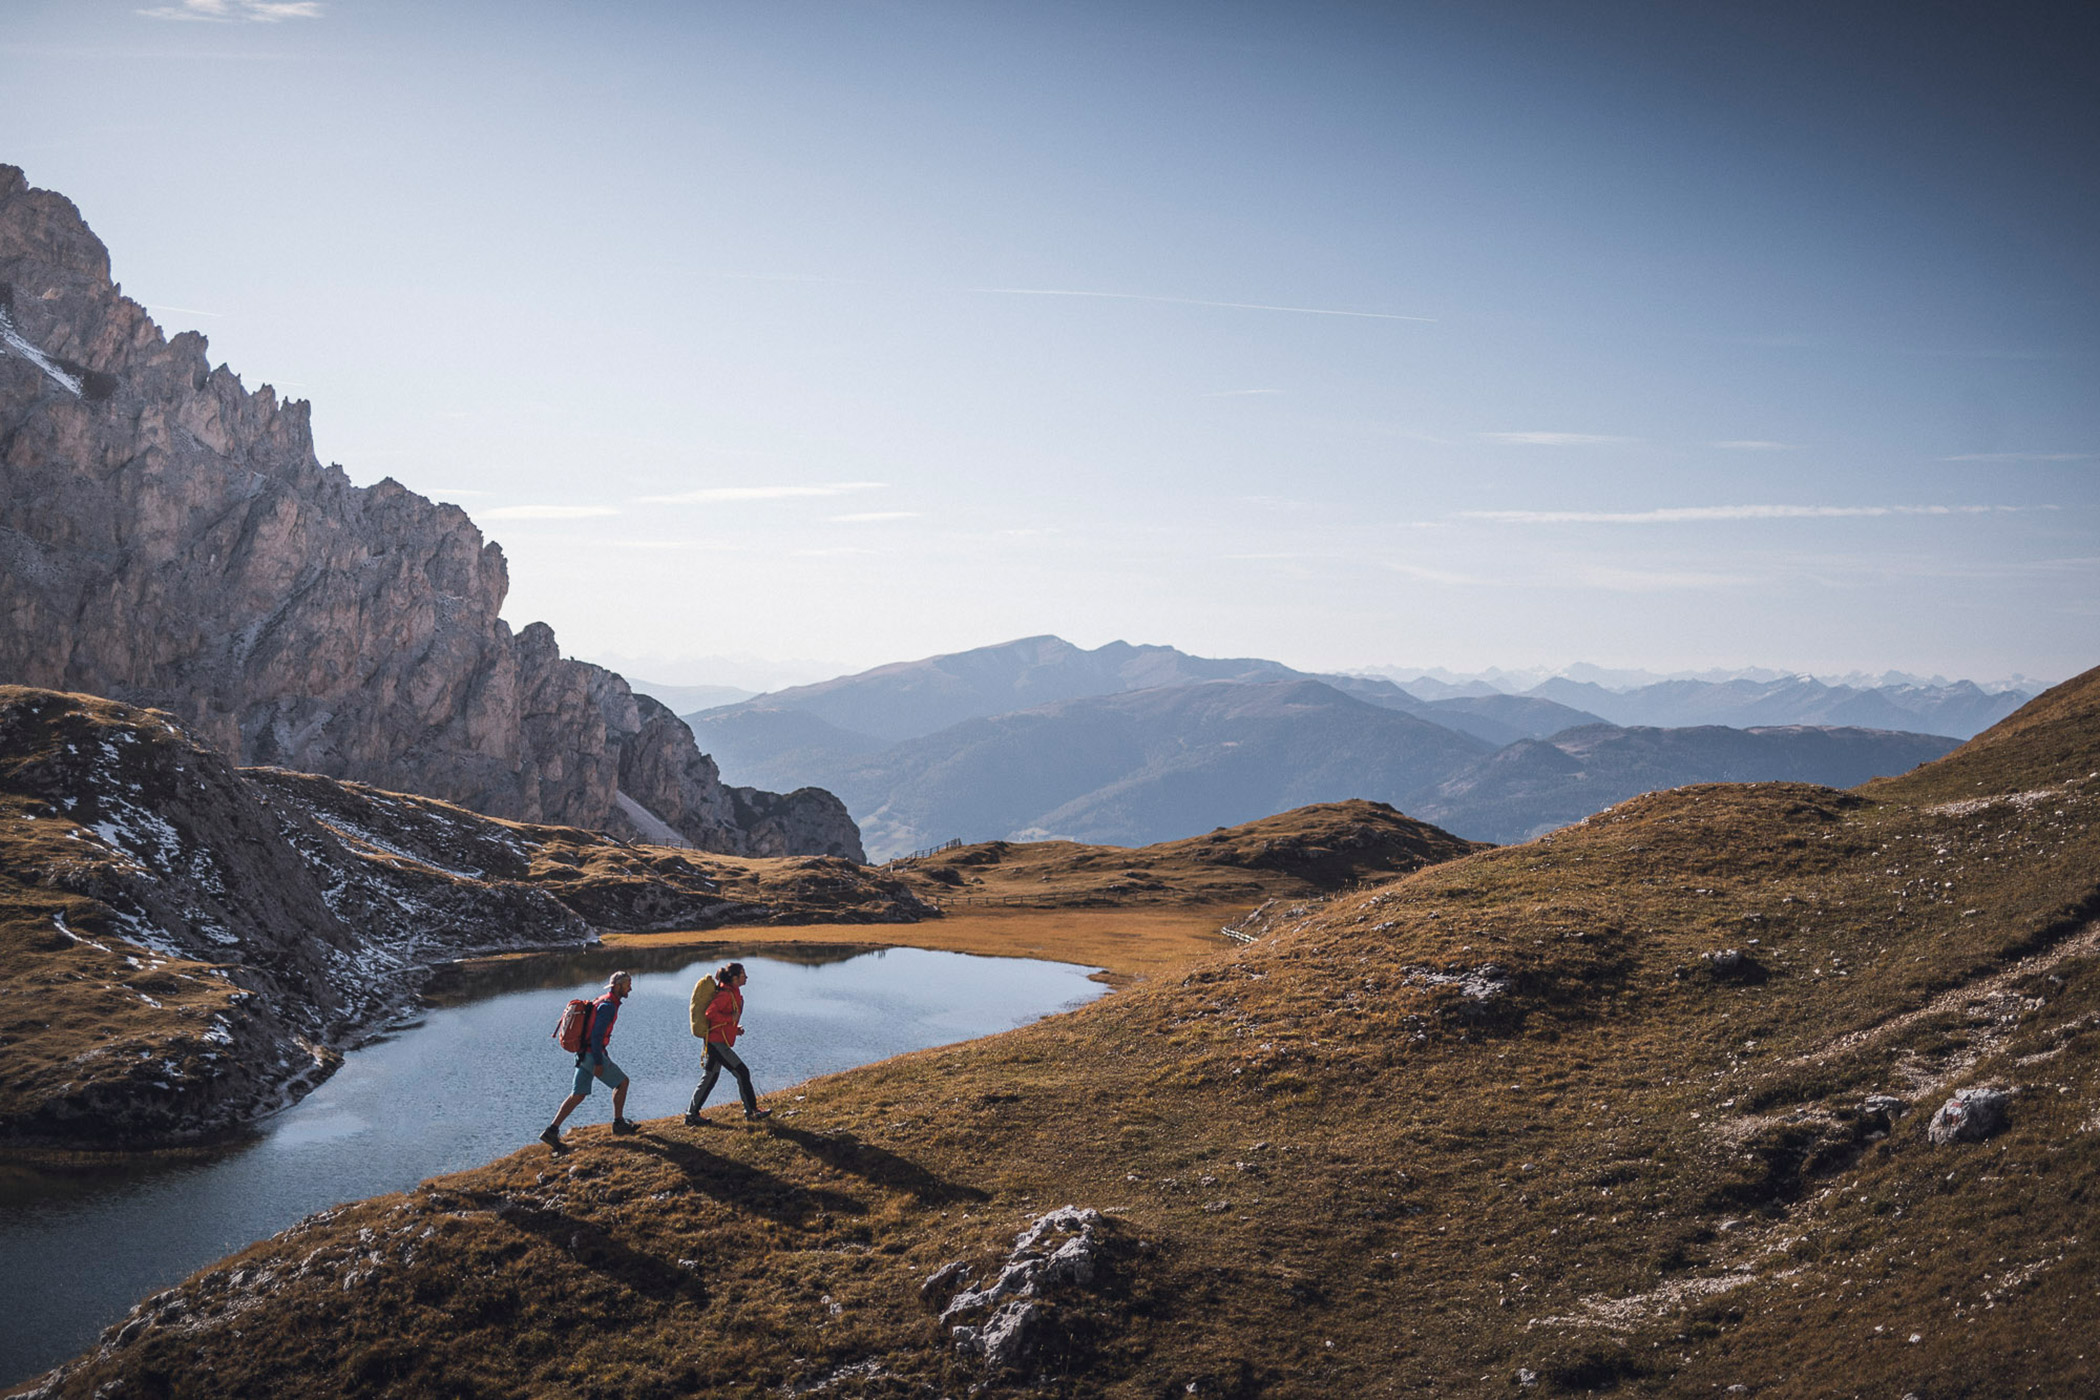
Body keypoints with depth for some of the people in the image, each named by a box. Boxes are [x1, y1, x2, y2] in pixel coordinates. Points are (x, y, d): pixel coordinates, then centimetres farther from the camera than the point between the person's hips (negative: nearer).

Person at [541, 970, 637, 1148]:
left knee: (579, 1095, 8)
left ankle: (552, 1131, 2)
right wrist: (598, 1063, -23)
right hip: (593, 1055, -9)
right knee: (622, 1081, 6)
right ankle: (619, 1122, 15)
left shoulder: (602, 1002, 16)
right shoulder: (608, 1006, -16)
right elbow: (596, 1035, -22)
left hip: (583, 1055, 9)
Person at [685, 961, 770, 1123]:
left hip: (715, 1042, 10)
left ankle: (692, 1115, 19)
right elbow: (710, 1013, -26)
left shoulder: (733, 993, 16)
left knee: (710, 1078, 13)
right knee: (742, 1073, -6)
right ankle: (751, 1111, 1)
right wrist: (731, 1018, -19)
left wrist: (735, 1029, 12)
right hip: (718, 1042, -10)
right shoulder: (726, 994, -16)